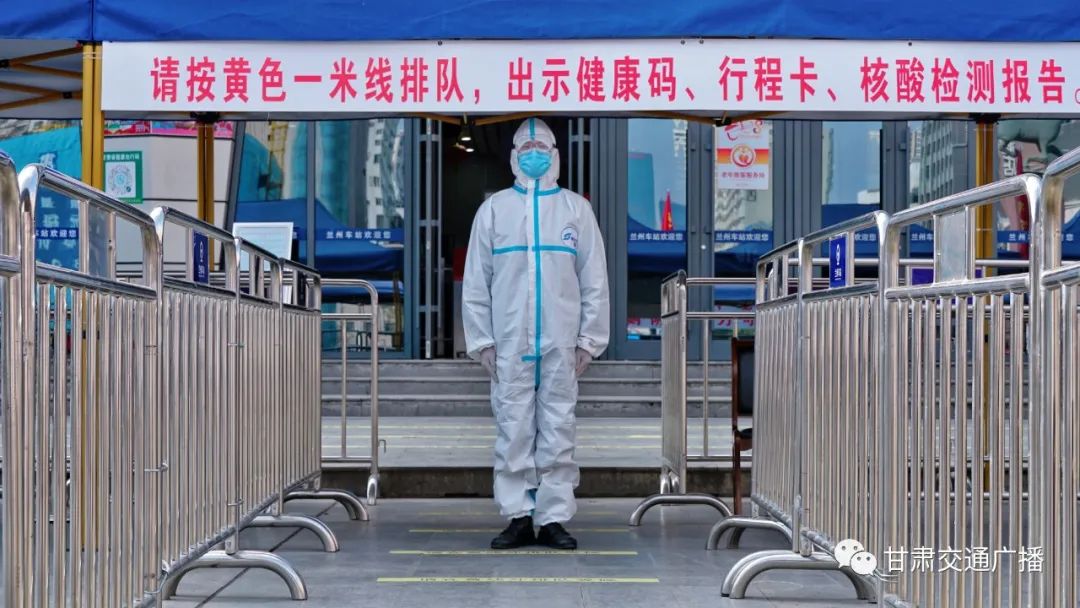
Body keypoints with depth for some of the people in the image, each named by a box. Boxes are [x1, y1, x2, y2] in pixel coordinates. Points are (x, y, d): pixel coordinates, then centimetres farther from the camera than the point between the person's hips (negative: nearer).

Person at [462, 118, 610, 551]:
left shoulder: (576, 209, 9)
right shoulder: (493, 209, 9)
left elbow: (594, 281, 8)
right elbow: (476, 283, 8)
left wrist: (589, 340, 2)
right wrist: (482, 341, 1)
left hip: (561, 345, 0)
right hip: (509, 344, 0)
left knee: (558, 431, 1)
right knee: (513, 430, 0)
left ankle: (554, 518, 6)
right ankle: (518, 518, 6)